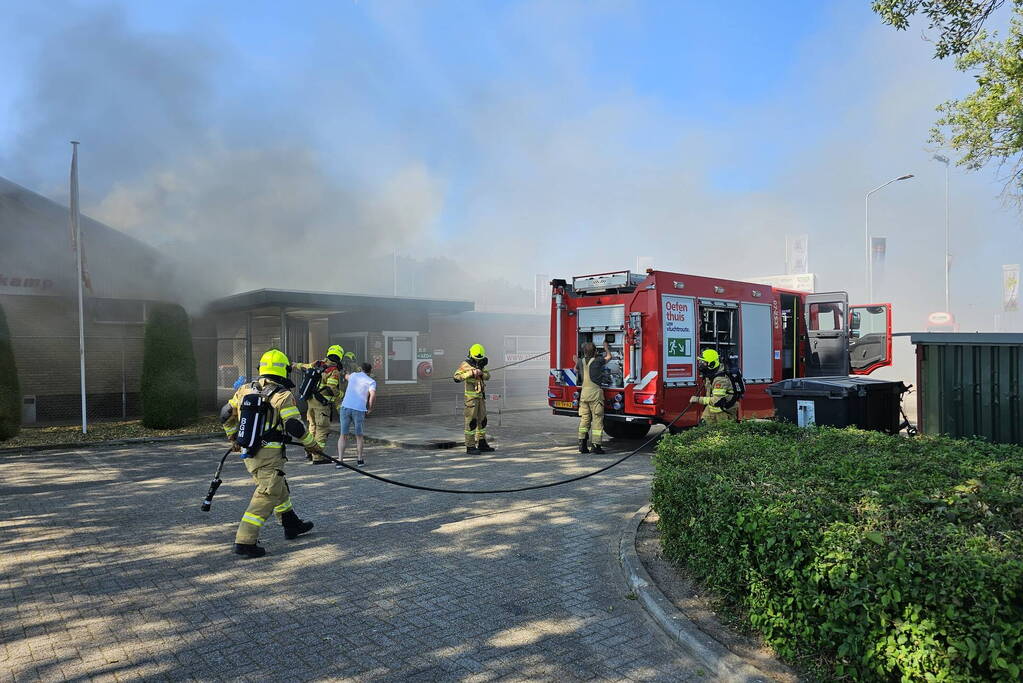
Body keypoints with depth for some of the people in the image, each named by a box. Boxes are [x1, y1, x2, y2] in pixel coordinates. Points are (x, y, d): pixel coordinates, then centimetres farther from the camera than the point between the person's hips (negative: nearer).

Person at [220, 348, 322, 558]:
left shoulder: (245, 390, 9)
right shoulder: (282, 395, -12)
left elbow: (226, 415, 17)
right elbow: (295, 427, -15)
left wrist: (234, 438, 31)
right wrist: (312, 444, 0)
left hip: (248, 452, 8)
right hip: (268, 454, -8)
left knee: (279, 487, 21)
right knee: (267, 495, -4)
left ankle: (291, 525, 34)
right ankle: (245, 541, -6)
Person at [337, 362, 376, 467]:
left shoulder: (354, 375, 16)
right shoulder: (371, 381, 3)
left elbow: (346, 377, 41)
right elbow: (373, 395, -16)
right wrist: (370, 408, -1)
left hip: (345, 407, 2)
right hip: (359, 410, -2)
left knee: (343, 435, 9)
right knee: (359, 436, 15)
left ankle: (340, 461, 0)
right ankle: (360, 460, 19)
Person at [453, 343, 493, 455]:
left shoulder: (480, 364, 13)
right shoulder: (465, 365, -10)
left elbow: (488, 376, 4)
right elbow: (457, 377, -22)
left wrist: (481, 373, -16)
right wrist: (471, 373, -29)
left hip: (481, 396, 8)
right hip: (471, 396, -8)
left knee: (482, 420, 12)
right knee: (471, 421, -7)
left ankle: (482, 444, 21)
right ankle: (470, 447, -3)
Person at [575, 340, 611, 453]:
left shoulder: (581, 361, 7)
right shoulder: (597, 361, -6)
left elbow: (576, 370, 28)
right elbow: (608, 356, 13)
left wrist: (576, 362, 46)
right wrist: (606, 347, 30)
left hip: (584, 392, 5)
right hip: (595, 393, -5)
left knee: (584, 419, 11)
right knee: (597, 419, -1)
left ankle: (582, 444, 10)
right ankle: (596, 446, -3)